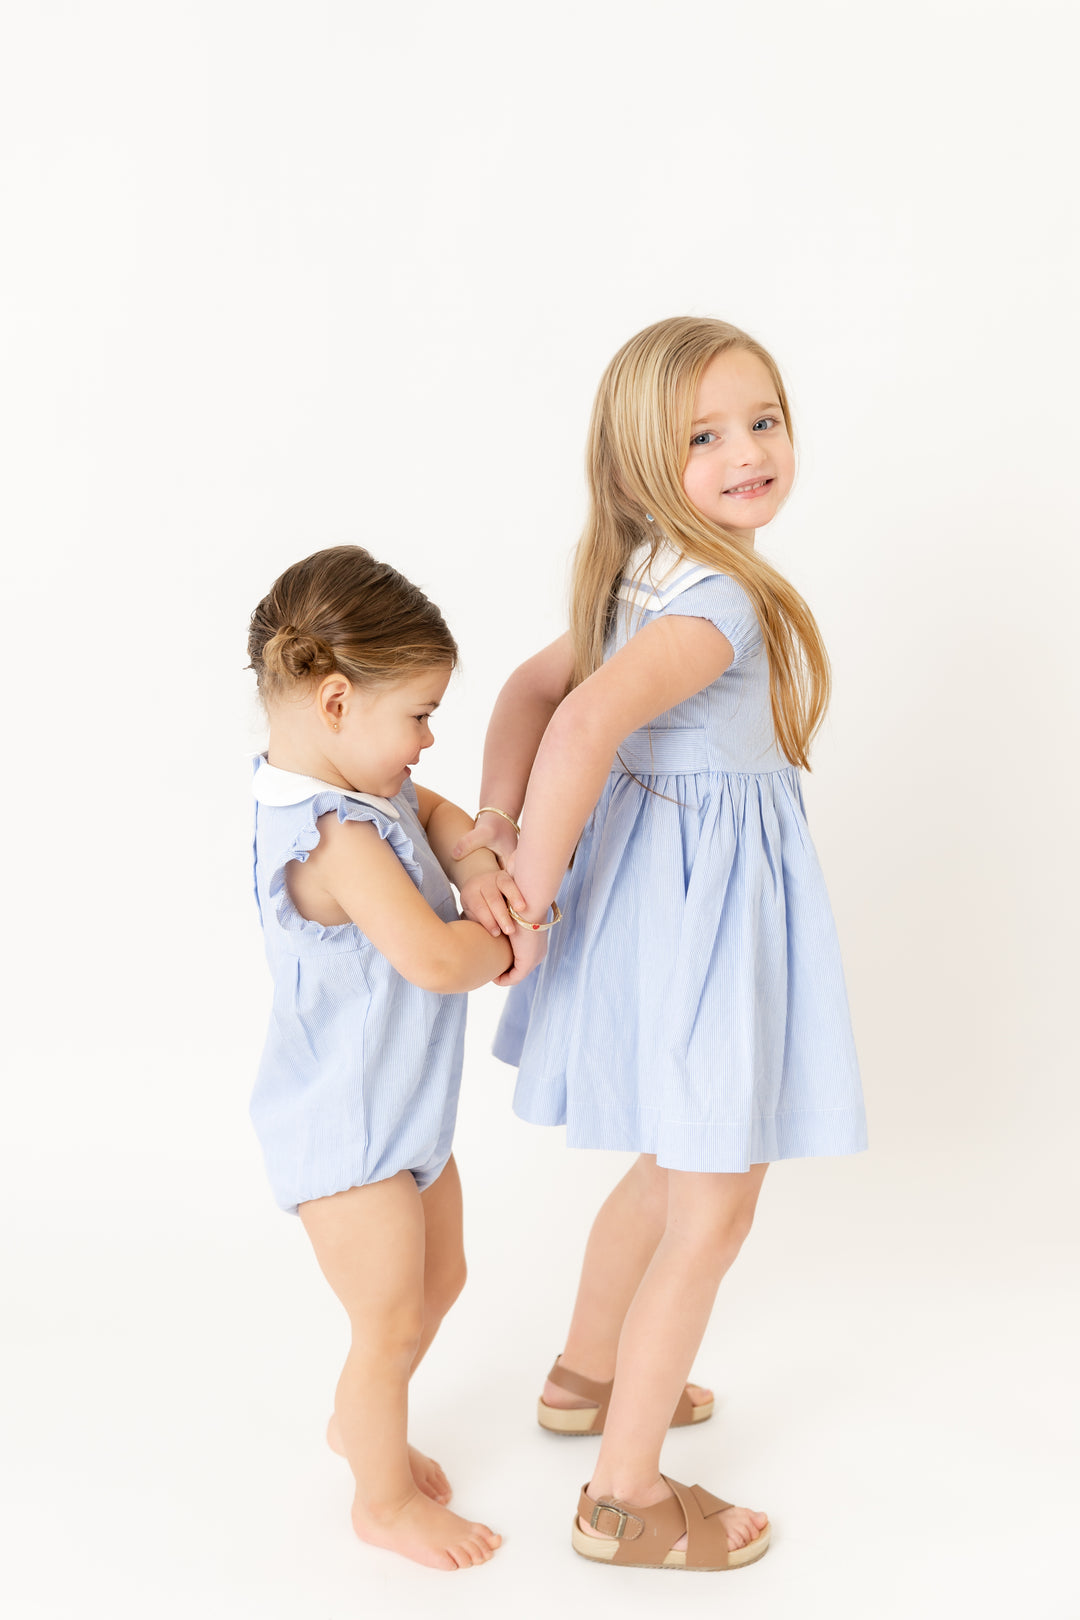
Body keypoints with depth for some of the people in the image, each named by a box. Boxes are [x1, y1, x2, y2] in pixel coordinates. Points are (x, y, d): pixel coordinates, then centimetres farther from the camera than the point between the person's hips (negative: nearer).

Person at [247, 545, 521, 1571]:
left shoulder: (355, 785, -1)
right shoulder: (334, 837, -32)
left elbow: (433, 812, 16)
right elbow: (434, 959, -37)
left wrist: (472, 866, -6)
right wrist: (507, 944, -16)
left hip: (400, 1111, 10)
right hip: (346, 1132, -10)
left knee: (440, 1275, 26)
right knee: (391, 1321, 9)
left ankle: (359, 1424, 50)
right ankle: (384, 1499, 33)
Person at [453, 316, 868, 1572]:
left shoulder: (655, 581, 6)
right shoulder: (720, 600, -24)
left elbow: (535, 685, 9)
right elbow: (587, 719, -38)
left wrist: (498, 824, -1)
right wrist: (536, 903, -29)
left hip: (675, 886, 10)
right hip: (700, 908, -10)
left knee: (673, 1165, 27)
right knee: (714, 1208, 4)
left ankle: (586, 1374, 48)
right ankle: (624, 1500, 19)